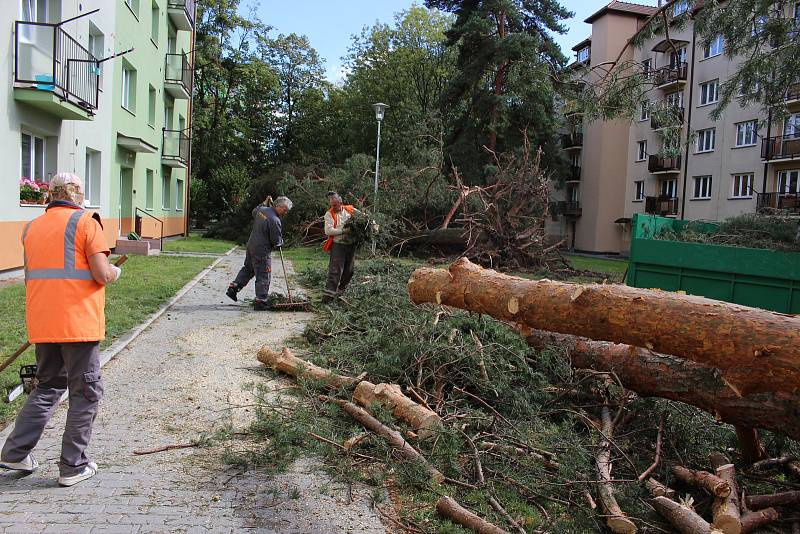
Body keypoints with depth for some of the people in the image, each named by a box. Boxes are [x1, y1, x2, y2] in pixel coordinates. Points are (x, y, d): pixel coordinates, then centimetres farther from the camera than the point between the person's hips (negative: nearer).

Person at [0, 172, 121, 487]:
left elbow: (33, 275, 21)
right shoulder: (85, 222, -5)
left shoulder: (31, 228, 14)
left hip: (41, 325, 6)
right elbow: (102, 275, -13)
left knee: (48, 386, 22)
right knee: (86, 391, 5)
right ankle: (73, 466, 9)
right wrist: (114, 272, 8)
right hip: (78, 323, -6)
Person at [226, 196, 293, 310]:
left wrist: (264, 203, 31)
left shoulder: (262, 209, 0)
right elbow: (276, 241, -17)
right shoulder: (274, 220, -24)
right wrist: (281, 242, 5)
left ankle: (233, 288, 26)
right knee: (263, 276, 1)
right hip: (262, 251, -8)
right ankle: (260, 302, 7)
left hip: (251, 246, 8)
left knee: (247, 269, 25)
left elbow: (254, 212, 27)